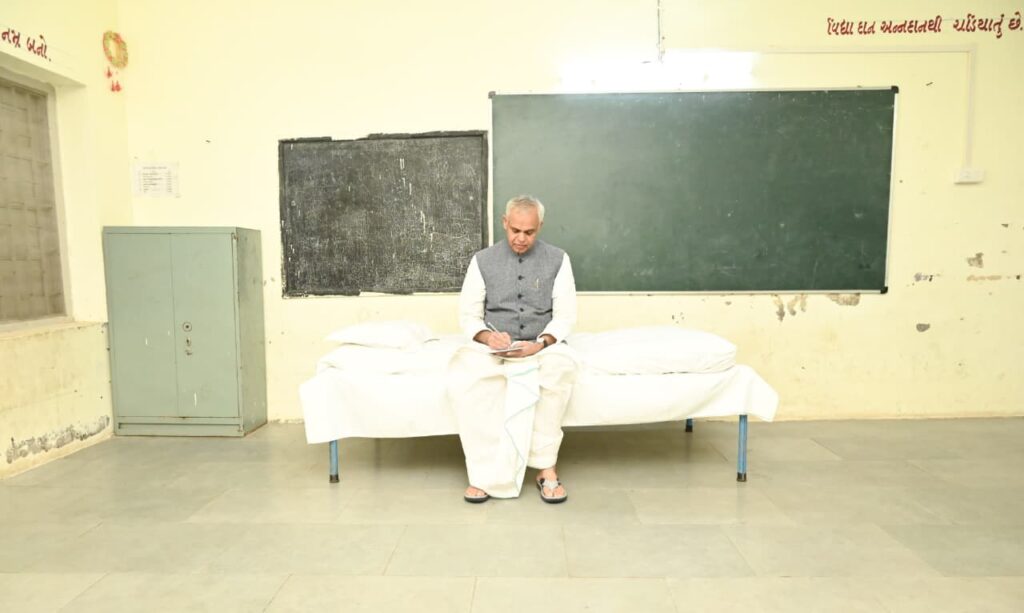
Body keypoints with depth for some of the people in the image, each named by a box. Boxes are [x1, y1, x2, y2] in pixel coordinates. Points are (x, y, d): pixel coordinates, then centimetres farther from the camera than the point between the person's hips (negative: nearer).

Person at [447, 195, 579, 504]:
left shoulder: (558, 259, 3)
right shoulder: (483, 260, 4)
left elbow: (565, 315, -1)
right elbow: (468, 315, 3)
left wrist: (541, 344, -20)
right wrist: (487, 337, -19)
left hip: (541, 345, 0)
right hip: (491, 346, 1)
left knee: (562, 366, -37)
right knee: (461, 373, -33)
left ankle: (546, 467, -25)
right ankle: (485, 471, -25)